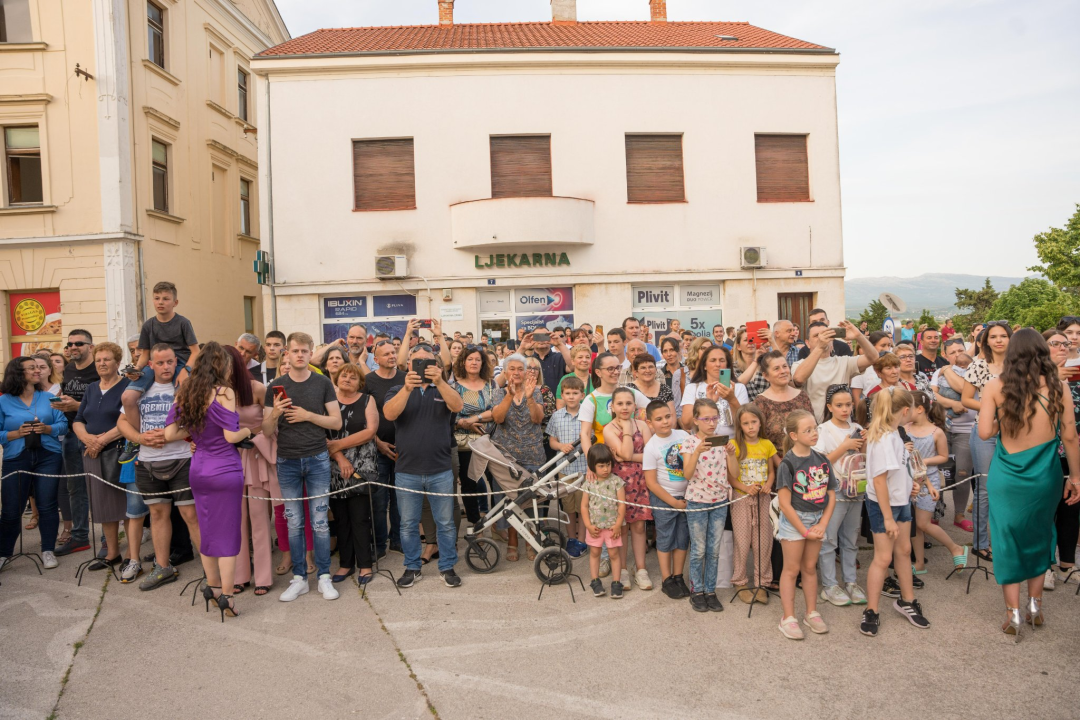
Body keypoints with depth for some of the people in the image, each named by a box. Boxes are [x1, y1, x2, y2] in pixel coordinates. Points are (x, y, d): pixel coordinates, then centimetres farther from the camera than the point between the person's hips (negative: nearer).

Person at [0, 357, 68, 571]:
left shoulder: (48, 398, 6)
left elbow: (63, 424, 3)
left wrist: (47, 429, -14)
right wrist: (17, 433, -17)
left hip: (48, 457, 1)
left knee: (47, 506, 3)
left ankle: (48, 551, 15)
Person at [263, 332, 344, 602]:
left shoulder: (323, 384, 1)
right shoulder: (276, 386, 3)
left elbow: (337, 422, -1)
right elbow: (266, 429, 3)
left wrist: (308, 415, -14)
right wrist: (275, 413, -18)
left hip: (317, 460, -1)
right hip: (287, 461, 1)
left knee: (319, 522, 2)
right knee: (294, 523, 8)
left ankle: (324, 577, 14)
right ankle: (299, 578, 19)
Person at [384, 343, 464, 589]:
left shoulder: (443, 389, 6)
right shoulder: (397, 390, 5)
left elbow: (457, 406, -17)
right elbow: (389, 414, -16)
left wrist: (439, 381, -33)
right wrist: (407, 388, -32)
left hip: (440, 470, 0)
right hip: (407, 470, 0)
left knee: (445, 523, 7)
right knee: (408, 524, 10)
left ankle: (447, 567, 21)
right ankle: (412, 568, 25)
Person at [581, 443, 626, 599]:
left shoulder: (616, 481, -8)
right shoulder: (589, 483, -4)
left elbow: (622, 504, -8)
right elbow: (584, 506, -1)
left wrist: (618, 524, -11)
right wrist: (588, 525, -7)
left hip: (612, 526, -2)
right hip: (594, 526, 2)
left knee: (614, 553, 5)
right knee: (594, 552, 11)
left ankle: (616, 583, 14)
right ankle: (595, 582, 22)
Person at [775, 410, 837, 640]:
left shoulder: (822, 460, 1)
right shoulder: (788, 464, -15)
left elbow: (831, 496, 3)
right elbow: (784, 503, -16)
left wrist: (823, 524, -7)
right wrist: (804, 530, -13)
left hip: (817, 519, 5)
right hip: (794, 520, -5)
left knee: (810, 567, 16)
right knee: (791, 569, 4)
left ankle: (812, 613, 28)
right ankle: (788, 618, 14)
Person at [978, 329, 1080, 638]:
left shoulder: (995, 386, -9)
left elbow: (984, 432, -14)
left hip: (1007, 476, -2)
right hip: (1045, 475, 2)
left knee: (1008, 540, 11)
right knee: (1039, 538, 21)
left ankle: (1013, 614, 15)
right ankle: (1035, 606, 31)